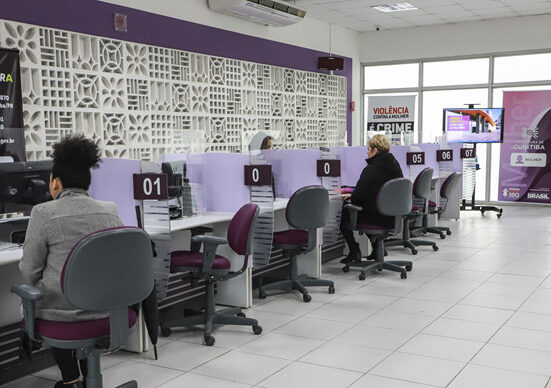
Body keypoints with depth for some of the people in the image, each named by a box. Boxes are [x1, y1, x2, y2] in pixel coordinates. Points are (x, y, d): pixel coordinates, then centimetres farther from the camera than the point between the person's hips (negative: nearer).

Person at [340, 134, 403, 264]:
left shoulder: (371, 170, -20)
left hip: (376, 218, -7)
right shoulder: (395, 165, 4)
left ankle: (354, 251, 14)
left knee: (343, 214, 14)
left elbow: (358, 197, -19)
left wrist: (351, 197, 5)